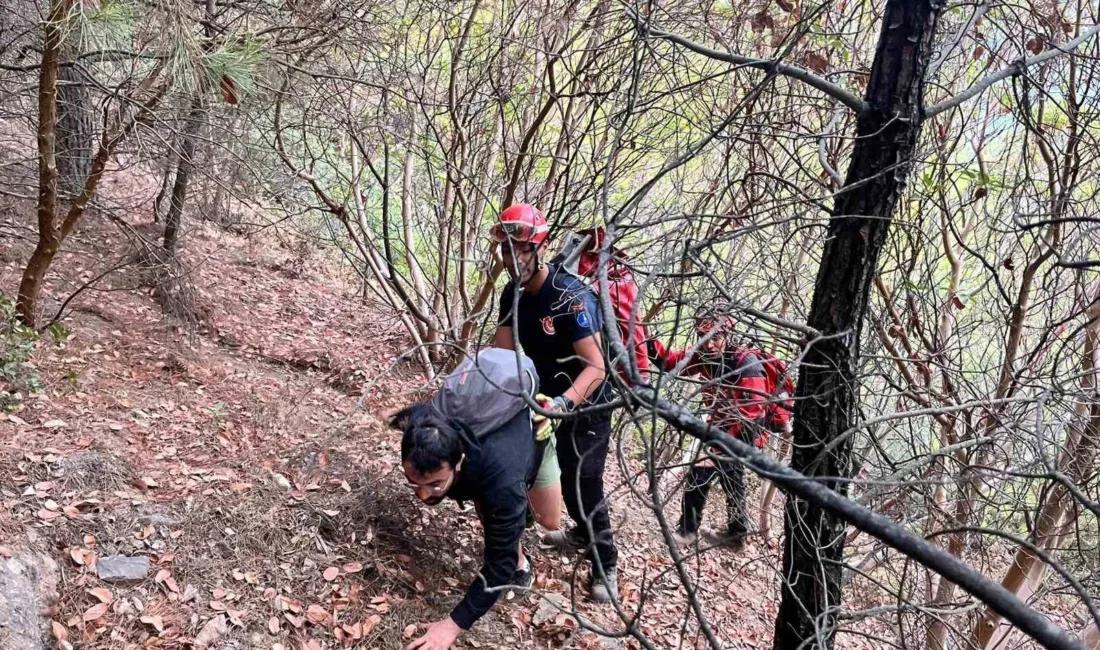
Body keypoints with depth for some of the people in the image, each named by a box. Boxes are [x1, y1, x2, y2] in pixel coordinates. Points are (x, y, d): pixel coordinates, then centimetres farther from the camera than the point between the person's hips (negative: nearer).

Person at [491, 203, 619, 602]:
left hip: (585, 405, -7)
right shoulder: (512, 294, -6)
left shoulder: (571, 296, -29)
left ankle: (604, 566, 14)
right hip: (545, 398, 8)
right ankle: (584, 532, 40)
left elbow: (595, 368, -34)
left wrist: (564, 404, -49)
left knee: (582, 484, -7)